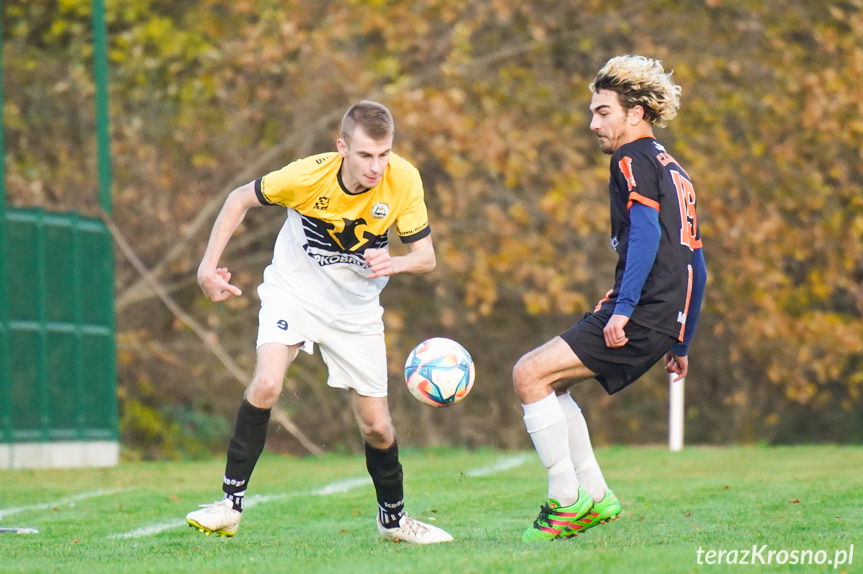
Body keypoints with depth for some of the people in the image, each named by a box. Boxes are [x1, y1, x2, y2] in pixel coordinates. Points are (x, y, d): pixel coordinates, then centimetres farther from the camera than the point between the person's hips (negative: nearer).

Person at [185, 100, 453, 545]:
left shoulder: (404, 182, -20)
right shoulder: (309, 176, -24)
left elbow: (425, 255, -13)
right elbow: (241, 199, -7)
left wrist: (394, 263, -35)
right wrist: (208, 265, -12)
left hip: (356, 309, 2)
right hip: (294, 291, -2)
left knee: (377, 427, 4)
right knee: (266, 385, -26)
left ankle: (393, 518, 29)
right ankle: (231, 504, -16)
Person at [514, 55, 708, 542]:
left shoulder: (633, 159, -3)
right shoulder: (673, 170, 25)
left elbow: (646, 233, -19)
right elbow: (696, 264, 25)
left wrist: (622, 309, -24)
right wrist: (681, 344, 26)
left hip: (640, 315, -10)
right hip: (668, 321, 10)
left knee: (530, 374, -11)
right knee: (549, 384, 18)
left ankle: (567, 501, -11)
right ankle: (595, 498, 13)